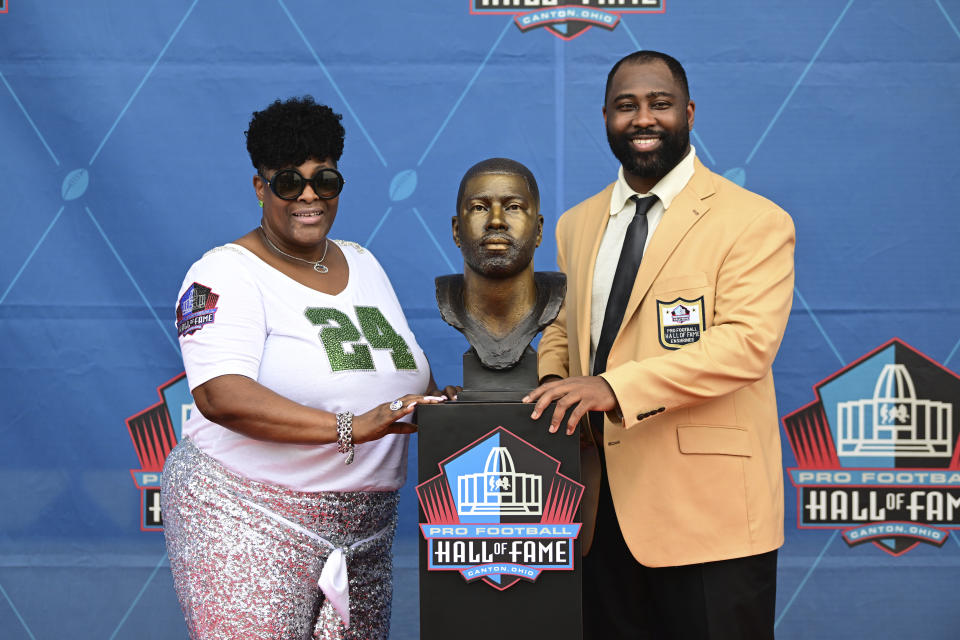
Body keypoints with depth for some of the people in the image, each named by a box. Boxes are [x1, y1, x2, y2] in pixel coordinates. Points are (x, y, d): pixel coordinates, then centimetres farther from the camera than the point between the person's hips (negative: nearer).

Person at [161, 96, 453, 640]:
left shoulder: (363, 263, 13)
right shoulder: (226, 273, -9)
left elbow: (407, 368, 22)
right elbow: (220, 395, -24)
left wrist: (444, 414, 0)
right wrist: (348, 428, -32)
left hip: (365, 529, 6)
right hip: (248, 522, -6)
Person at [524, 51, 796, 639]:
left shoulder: (755, 222, -7)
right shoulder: (576, 225, 14)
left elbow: (748, 341, -18)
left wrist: (614, 387, -27)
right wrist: (554, 382, -2)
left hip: (708, 510, -5)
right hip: (604, 506, 6)